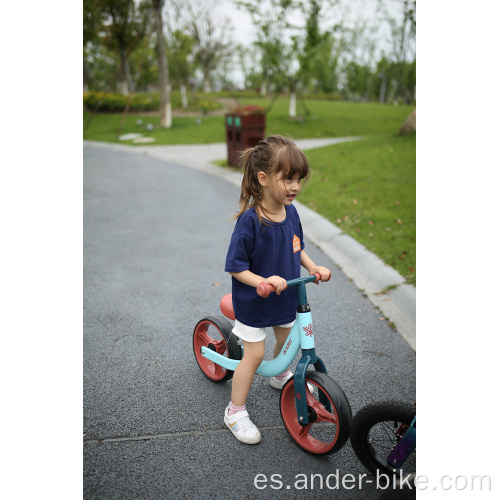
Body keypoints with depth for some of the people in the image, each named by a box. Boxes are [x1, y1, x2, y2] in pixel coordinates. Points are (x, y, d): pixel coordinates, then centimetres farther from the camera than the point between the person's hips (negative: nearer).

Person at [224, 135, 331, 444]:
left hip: (286, 298, 7)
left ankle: (281, 376, 57)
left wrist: (313, 267, -7)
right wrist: (262, 281, -37)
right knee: (254, 354, 1)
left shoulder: (291, 212, -8)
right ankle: (235, 412, 22)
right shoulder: (249, 221, -28)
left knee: (288, 340, 24)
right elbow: (236, 268, -23)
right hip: (253, 302, -6)